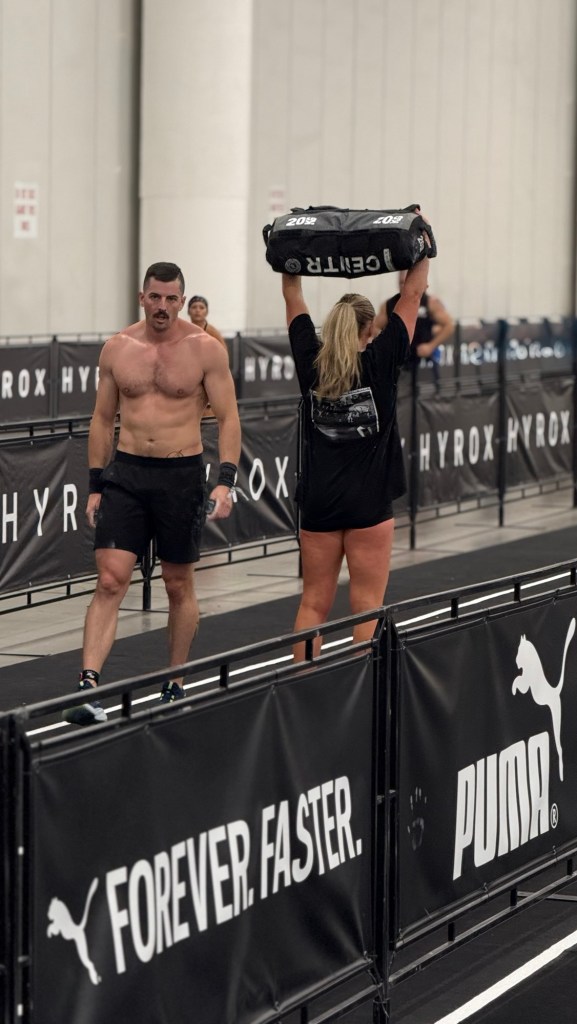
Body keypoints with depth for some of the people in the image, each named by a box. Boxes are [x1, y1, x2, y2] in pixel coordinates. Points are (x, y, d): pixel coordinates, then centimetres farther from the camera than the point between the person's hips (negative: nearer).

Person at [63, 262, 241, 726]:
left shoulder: (205, 349, -4)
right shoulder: (116, 349, 3)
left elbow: (228, 418, -3)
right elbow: (102, 419, 12)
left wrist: (226, 481, -14)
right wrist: (96, 485, 9)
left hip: (182, 475, -1)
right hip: (125, 473, 1)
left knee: (179, 585, 10)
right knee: (110, 580, -10)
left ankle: (175, 686, 25)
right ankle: (89, 686, -17)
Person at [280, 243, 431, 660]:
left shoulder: (310, 362, -1)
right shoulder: (379, 362, -9)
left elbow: (294, 299, 11)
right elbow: (412, 295, -2)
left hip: (319, 501, 4)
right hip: (369, 503, -4)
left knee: (314, 603, 8)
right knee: (367, 607, -1)